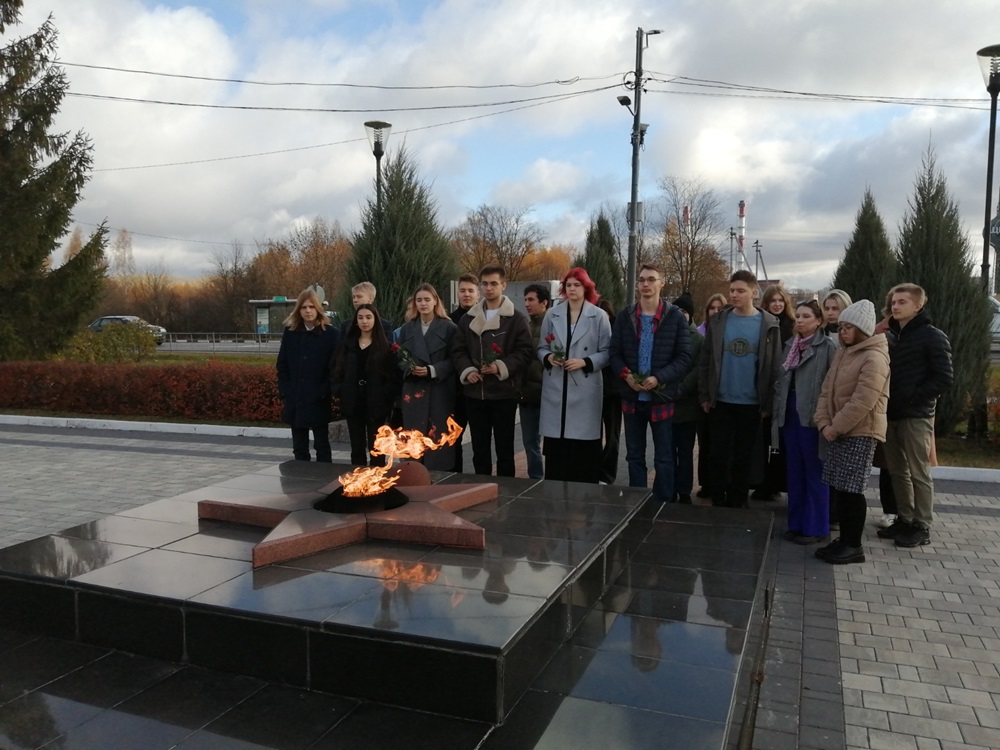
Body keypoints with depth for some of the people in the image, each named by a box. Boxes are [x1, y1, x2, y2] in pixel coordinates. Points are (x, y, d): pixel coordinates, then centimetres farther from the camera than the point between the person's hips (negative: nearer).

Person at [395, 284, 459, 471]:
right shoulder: (407, 328, 12)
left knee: (439, 437, -2)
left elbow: (453, 360, -4)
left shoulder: (449, 328, -1)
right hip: (414, 391, 3)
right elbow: (399, 358, 11)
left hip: (440, 391, -3)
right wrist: (410, 369, -10)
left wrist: (432, 370, -17)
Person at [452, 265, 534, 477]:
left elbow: (525, 352, -6)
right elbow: (459, 351, 12)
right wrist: (467, 370, -7)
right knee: (479, 448, 12)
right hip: (475, 393, 4)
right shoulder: (468, 319, 13)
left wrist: (501, 367, -19)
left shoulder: (517, 318, 0)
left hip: (504, 392, -4)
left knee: (504, 448, 5)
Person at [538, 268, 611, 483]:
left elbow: (606, 352, -2)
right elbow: (541, 347, 12)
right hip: (556, 388, 2)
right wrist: (548, 358, -9)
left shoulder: (599, 316, 0)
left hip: (585, 388, -2)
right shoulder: (552, 314, 8)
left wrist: (585, 362, -16)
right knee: (555, 446, 4)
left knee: (584, 446, 0)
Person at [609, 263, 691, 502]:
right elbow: (614, 353, 6)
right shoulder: (624, 316, 6)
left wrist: (659, 378, -19)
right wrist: (625, 374, -14)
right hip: (632, 397, 3)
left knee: (664, 458, 6)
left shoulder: (675, 317, -2)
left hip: (662, 397, -3)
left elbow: (684, 356, -6)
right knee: (634, 456, 12)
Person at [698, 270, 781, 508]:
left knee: (742, 458, 10)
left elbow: (774, 366, -2)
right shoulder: (718, 321, 1)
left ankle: (737, 505, 23)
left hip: (751, 403, -1)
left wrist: (768, 403, -5)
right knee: (719, 455, 6)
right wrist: (705, 395, -2)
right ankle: (718, 503, 19)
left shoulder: (769, 324, -3)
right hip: (721, 401, 1)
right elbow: (705, 361, 2)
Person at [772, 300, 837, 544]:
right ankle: (796, 523, 21)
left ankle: (815, 527, 12)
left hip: (812, 418, -6)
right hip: (790, 415, 6)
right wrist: (777, 412, 8)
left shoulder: (827, 346, -7)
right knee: (794, 472, 12)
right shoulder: (790, 345, 12)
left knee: (814, 473, 3)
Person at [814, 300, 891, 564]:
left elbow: (862, 402, -20)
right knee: (838, 487, 11)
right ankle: (844, 539, 22)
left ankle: (854, 546, 7)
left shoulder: (874, 357, -13)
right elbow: (827, 389, 11)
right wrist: (824, 423, -2)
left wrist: (836, 428, -15)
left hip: (860, 432, -8)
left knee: (851, 489, -4)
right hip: (837, 431, 8)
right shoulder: (842, 352, 15)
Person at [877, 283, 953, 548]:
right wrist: (886, 399, 4)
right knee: (897, 472, 12)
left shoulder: (932, 337, -5)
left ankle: (922, 527, 9)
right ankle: (904, 520, 23)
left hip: (916, 416, -6)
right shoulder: (891, 337, 13)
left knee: (919, 473, 0)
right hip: (891, 415, 6)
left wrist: (912, 398, -15)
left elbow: (944, 378, -11)